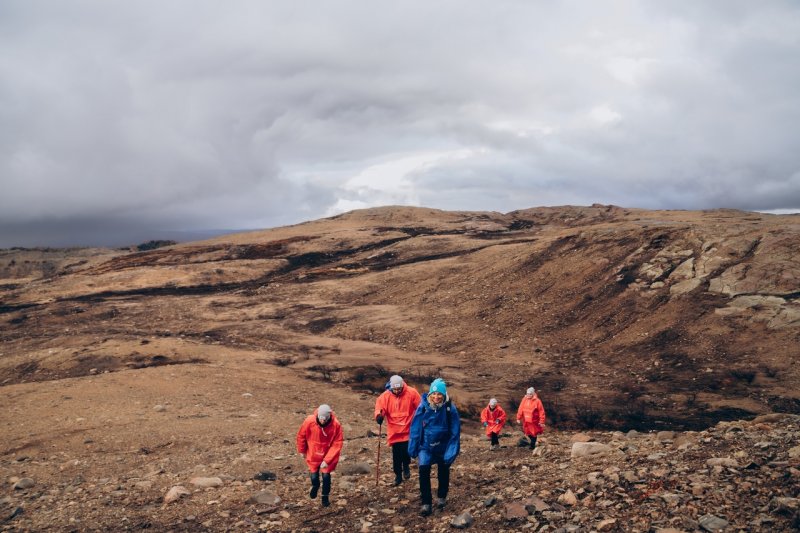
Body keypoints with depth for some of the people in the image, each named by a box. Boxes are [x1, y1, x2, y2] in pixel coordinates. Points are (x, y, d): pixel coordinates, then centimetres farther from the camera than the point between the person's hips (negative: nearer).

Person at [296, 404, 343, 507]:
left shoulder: (336, 425, -27)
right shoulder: (309, 421, -24)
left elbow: (337, 444, -20)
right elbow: (301, 436, -5)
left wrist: (327, 460, -23)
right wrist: (302, 450, 8)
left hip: (328, 455, -1)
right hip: (313, 454, 1)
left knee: (326, 475, -3)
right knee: (314, 476, 6)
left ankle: (325, 496, 24)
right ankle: (315, 486, 44)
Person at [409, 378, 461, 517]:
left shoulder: (450, 409, -18)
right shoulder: (423, 406, -17)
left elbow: (455, 432, -12)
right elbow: (415, 428, -8)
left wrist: (452, 451, -15)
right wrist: (413, 448, -4)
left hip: (443, 446, 1)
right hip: (426, 445, -1)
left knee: (443, 472, 16)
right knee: (423, 470, -16)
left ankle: (442, 497, 41)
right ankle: (426, 503, -7)